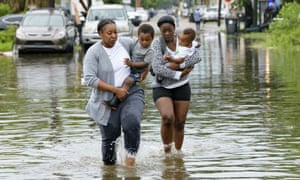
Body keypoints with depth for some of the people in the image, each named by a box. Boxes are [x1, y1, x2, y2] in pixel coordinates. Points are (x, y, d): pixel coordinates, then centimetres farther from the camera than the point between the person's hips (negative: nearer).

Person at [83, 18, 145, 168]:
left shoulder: (126, 43, -2)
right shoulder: (93, 53, -12)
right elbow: (90, 79, -21)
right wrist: (116, 90, -23)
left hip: (131, 92, 1)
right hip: (107, 99, -1)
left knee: (132, 121, -27)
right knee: (110, 136, 7)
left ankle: (131, 153, -4)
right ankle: (109, 162, 35)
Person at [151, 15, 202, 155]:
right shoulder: (157, 43, -14)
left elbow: (197, 56, -18)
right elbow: (157, 69, -23)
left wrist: (178, 65, -28)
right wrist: (179, 74, -19)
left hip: (181, 87, 3)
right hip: (161, 87, -3)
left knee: (179, 124, 6)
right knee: (168, 118, -25)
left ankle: (178, 153, 26)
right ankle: (167, 151, -6)